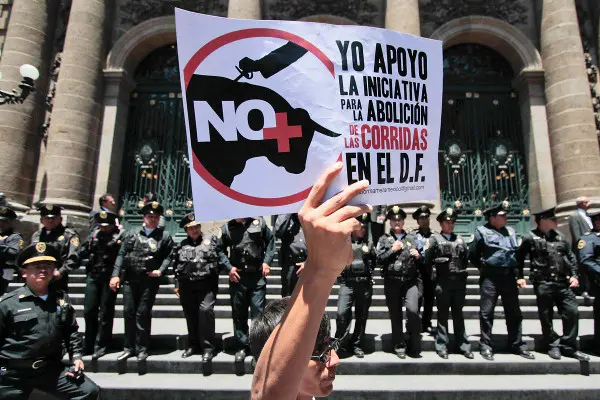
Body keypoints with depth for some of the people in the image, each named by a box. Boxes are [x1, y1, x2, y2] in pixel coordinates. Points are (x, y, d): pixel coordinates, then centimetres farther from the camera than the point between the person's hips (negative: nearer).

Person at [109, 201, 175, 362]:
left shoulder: (164, 236, 4)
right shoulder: (132, 234, 10)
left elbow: (169, 256, -1)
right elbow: (121, 255, 6)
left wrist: (160, 270, -15)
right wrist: (116, 275, -2)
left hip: (150, 280, -3)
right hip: (130, 279, 3)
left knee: (143, 314, 1)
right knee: (129, 312, 8)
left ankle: (142, 348, 13)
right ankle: (129, 347, 22)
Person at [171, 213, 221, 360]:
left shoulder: (211, 240, 5)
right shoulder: (181, 245, 13)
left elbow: (221, 256, 2)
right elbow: (176, 265, 15)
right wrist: (177, 284, 13)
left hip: (206, 284, -4)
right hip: (187, 286, 4)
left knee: (206, 310, -15)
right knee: (190, 315, 11)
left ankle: (208, 346, -4)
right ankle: (193, 344, 27)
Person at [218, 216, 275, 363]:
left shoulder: (259, 222, -2)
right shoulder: (227, 228, 1)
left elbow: (270, 241, 8)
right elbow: (220, 250, 9)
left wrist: (267, 261, 0)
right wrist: (229, 267, -2)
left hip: (258, 275, -1)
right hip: (237, 276, 2)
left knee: (258, 311, 2)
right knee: (239, 313, 11)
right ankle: (241, 347, 24)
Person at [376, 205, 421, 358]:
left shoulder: (412, 238, 14)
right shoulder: (384, 239, 8)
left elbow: (419, 259, 18)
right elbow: (379, 259, -2)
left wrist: (418, 256, -3)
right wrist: (393, 250, -10)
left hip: (410, 280, 1)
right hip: (392, 282, 0)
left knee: (413, 310, -14)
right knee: (395, 315, 6)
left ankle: (414, 345, 6)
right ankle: (399, 346, 21)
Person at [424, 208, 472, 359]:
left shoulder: (459, 238, 13)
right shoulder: (434, 238, 0)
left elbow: (466, 257, 16)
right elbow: (427, 259, -4)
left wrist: (462, 271, 9)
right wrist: (434, 273, 0)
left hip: (459, 281, 4)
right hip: (443, 281, -3)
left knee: (458, 314, 12)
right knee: (443, 314, 4)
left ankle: (463, 345, 20)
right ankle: (442, 346, 12)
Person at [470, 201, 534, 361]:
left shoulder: (510, 231, 14)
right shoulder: (482, 231, -3)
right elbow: (473, 255, 1)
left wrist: (520, 275, 7)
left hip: (509, 276, 5)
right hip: (490, 278, -5)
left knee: (514, 312, 12)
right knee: (486, 312, -1)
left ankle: (517, 344, 24)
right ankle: (486, 346, 9)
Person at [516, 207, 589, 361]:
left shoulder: (560, 237, 13)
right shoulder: (530, 238, -4)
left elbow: (571, 257, 17)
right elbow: (519, 257, -1)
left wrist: (574, 275, 6)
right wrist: (519, 277, -2)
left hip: (563, 283, 5)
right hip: (543, 284, -5)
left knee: (572, 312, 2)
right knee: (546, 317, 5)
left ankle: (568, 346, 16)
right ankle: (553, 345, 21)